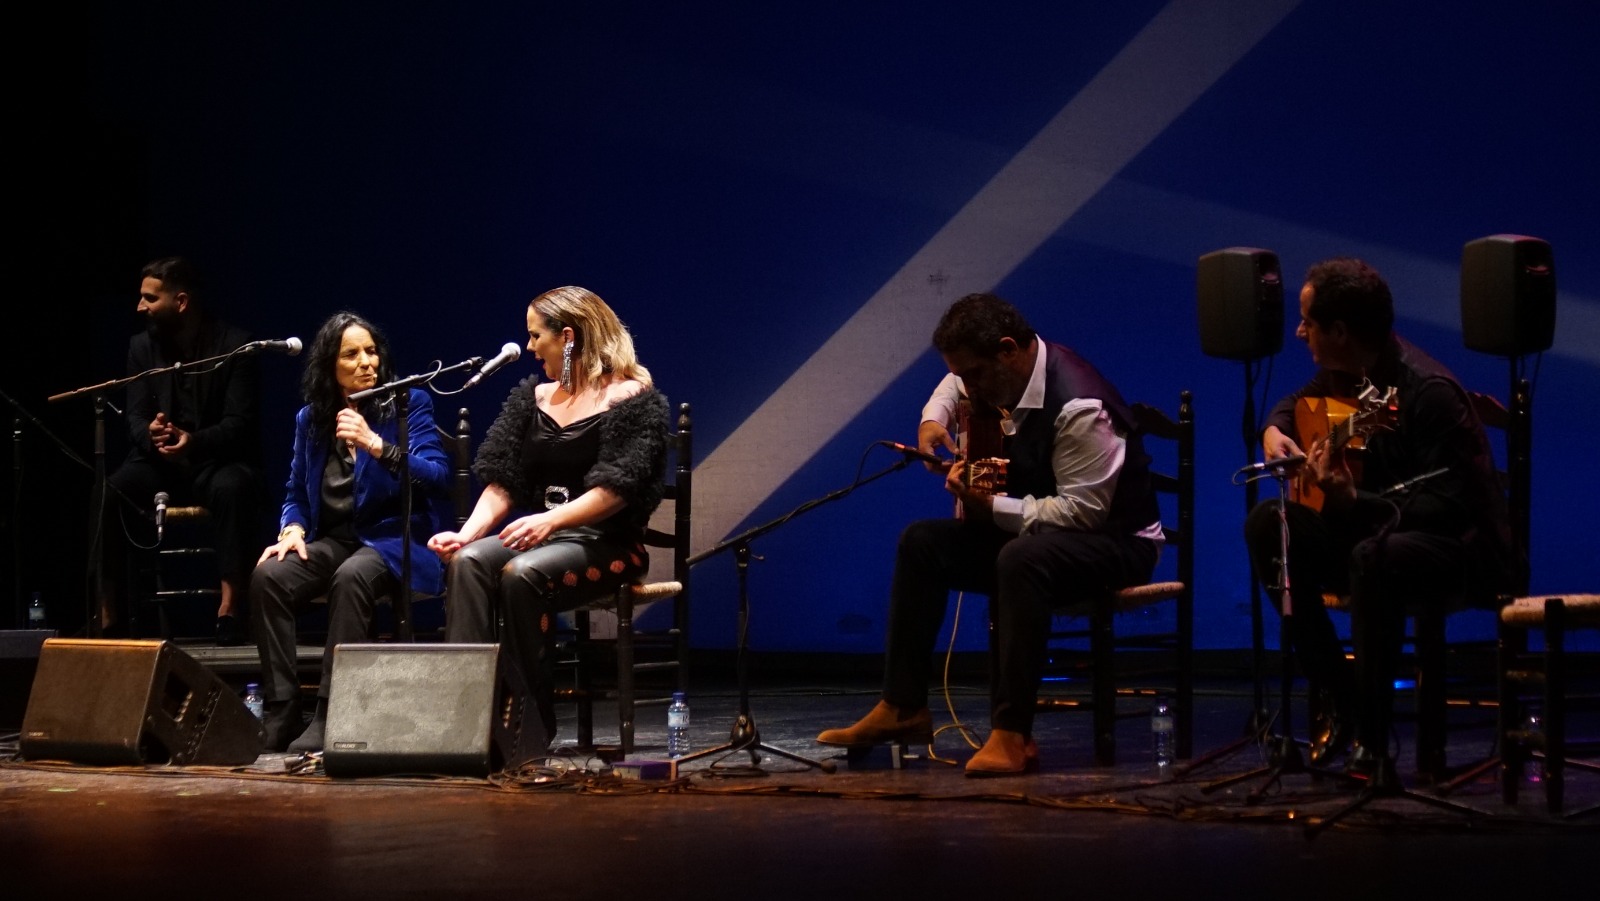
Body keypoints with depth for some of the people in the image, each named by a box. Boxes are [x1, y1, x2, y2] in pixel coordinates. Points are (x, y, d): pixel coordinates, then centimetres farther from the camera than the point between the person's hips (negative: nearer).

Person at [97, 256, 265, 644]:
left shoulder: (235, 346, -7)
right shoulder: (142, 346, 5)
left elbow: (240, 422, -13)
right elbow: (136, 417, 2)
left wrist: (195, 441, -33)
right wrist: (150, 435, -24)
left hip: (218, 460, -3)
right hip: (160, 463, 3)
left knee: (232, 488, -39)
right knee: (110, 490, -28)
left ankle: (229, 609, -37)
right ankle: (107, 616, -26)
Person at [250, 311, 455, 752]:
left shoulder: (409, 403, 1)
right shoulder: (311, 418, 13)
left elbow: (438, 475, -11)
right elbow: (296, 493, 20)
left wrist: (375, 444, -21)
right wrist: (293, 529, -3)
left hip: (394, 538, -4)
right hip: (332, 541, 4)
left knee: (351, 578, -37)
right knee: (268, 575, -26)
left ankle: (329, 716, -36)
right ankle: (281, 709, -23)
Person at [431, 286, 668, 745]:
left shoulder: (631, 398, -5)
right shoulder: (533, 397, 15)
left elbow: (615, 491, -17)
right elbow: (502, 483, 9)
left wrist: (549, 521, -31)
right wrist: (466, 532, -9)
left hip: (607, 544, -6)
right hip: (537, 535, 6)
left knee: (522, 574, -34)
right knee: (467, 561, -25)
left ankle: (533, 719, -25)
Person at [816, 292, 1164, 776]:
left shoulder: (1077, 406, -28)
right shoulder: (1002, 373, 0)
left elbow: (1083, 510, -31)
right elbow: (956, 385, 25)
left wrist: (993, 508, -29)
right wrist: (934, 419, 4)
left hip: (1116, 539, -9)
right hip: (1034, 529, 9)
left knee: (1021, 559, -39)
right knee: (921, 542, 0)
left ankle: (1012, 735, -36)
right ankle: (903, 709, 3)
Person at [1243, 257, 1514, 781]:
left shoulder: (1429, 391, -25)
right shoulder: (1344, 374, -1)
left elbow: (1448, 508, -29)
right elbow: (1294, 402, 22)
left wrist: (1352, 501, -38)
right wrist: (1275, 430, 0)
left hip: (1464, 546, -9)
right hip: (1378, 522, 9)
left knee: (1374, 557, -38)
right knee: (1267, 525, -4)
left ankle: (1372, 743, -29)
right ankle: (1338, 695, 0)